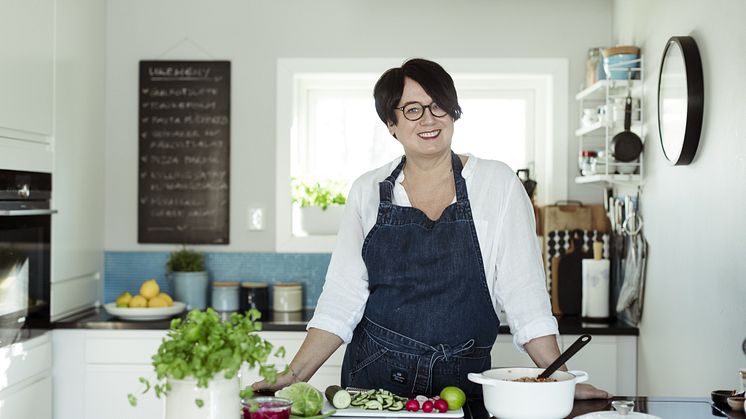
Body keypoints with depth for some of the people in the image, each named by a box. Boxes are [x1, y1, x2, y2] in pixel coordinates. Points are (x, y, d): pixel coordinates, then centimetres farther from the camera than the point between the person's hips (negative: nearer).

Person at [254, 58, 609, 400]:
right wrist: (293, 377, -4)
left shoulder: (497, 184, -1)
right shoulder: (367, 191, 4)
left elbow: (524, 295, -2)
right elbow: (341, 300, 4)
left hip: (462, 385, -1)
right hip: (372, 381, 1)